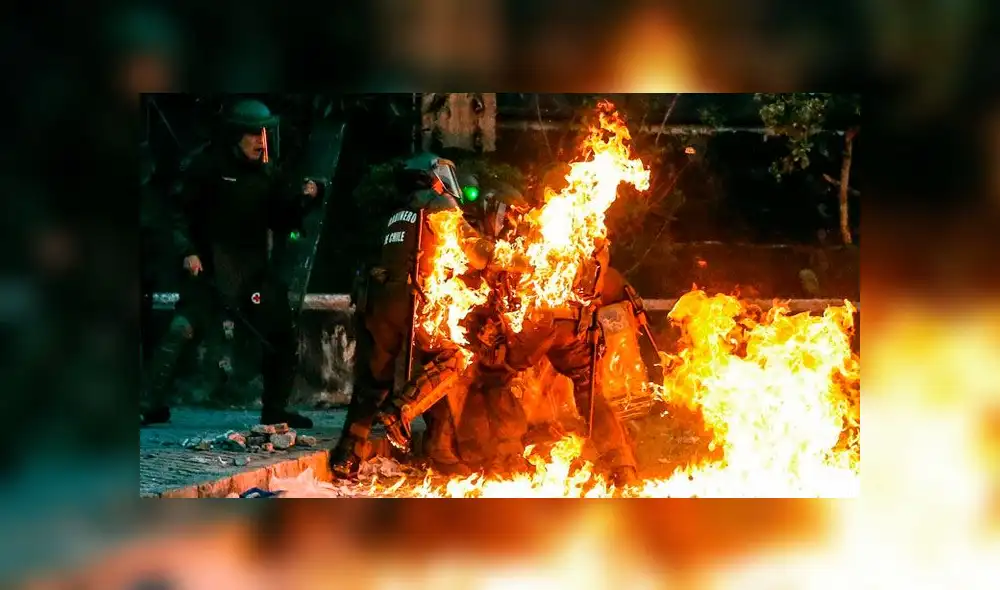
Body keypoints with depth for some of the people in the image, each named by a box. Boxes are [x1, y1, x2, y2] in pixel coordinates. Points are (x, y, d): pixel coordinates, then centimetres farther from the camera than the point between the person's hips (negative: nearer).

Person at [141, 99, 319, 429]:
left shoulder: (268, 172, 8)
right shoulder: (208, 165, -5)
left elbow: (282, 222, 10)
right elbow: (181, 210, -6)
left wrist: (303, 200, -6)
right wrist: (187, 250, -17)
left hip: (255, 271, 5)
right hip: (209, 268, -5)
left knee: (283, 336, 7)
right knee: (182, 328, -20)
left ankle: (274, 409, 21)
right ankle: (155, 403, -13)